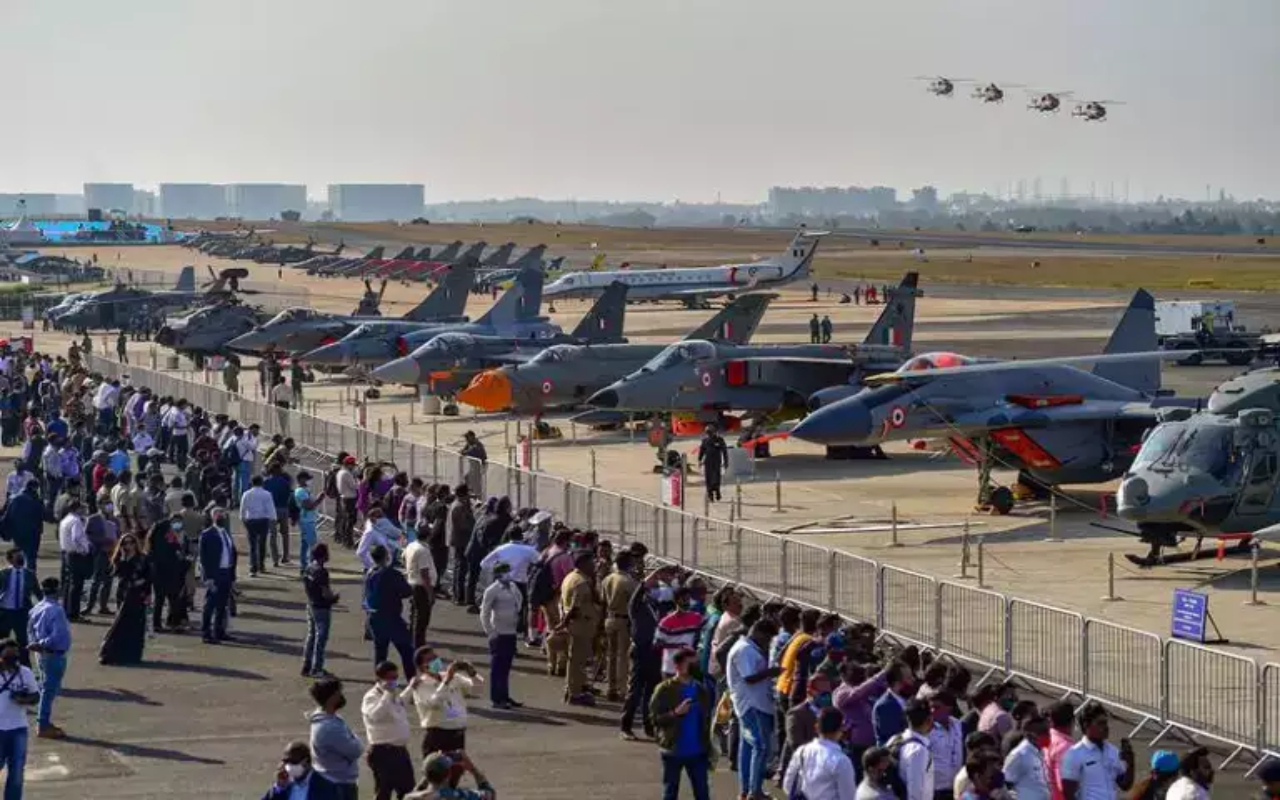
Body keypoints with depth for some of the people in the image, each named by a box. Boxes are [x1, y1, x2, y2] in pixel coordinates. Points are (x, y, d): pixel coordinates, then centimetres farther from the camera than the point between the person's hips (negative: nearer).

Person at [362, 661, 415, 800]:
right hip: (383, 751, -9)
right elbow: (376, 715, -34)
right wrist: (388, 694, -32)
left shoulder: (395, 695, 14)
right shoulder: (372, 697, -14)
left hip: (400, 749, 9)